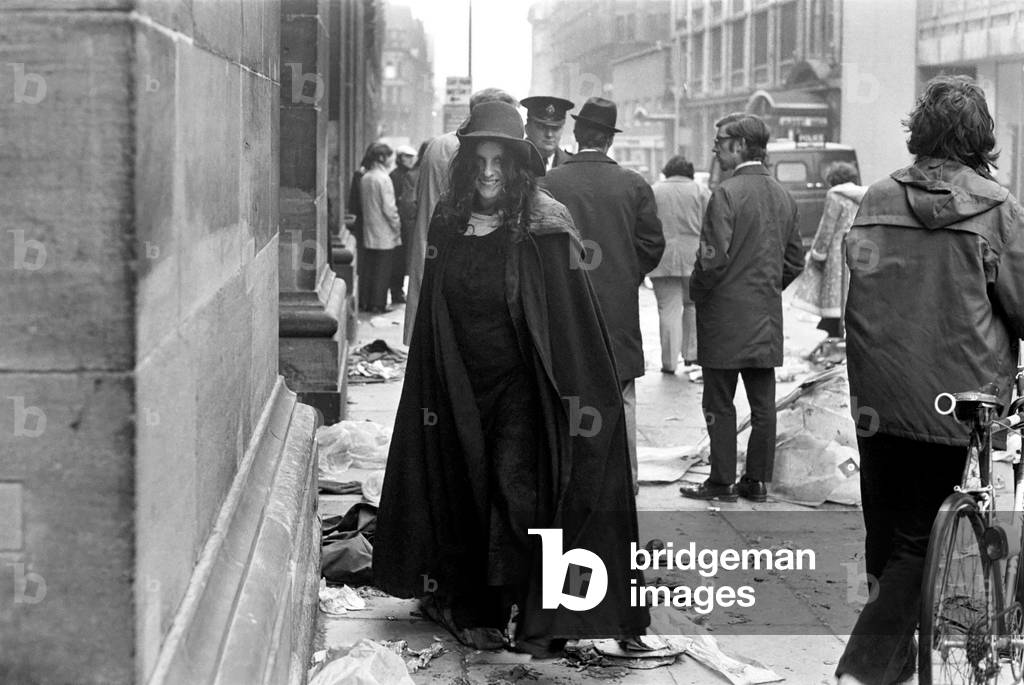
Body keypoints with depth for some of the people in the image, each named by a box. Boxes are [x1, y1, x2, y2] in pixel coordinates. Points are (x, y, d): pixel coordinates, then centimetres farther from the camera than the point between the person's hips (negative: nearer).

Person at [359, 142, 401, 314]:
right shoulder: (383, 178, -15)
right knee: (382, 270, -1)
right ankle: (378, 304, 0)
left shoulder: (364, 178, 7)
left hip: (368, 233, 7)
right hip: (384, 234, -7)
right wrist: (397, 226, -6)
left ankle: (366, 302, 15)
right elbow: (388, 207, -17)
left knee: (367, 268, 11)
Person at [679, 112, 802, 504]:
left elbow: (713, 259, -19)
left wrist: (696, 292, -3)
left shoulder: (727, 194, -15)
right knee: (763, 404, 9)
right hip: (768, 318, 7)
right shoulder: (783, 196, 8)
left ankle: (722, 482, 5)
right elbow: (795, 260, 13)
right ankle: (757, 480, 15)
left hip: (726, 315, -7)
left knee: (719, 405, 1)